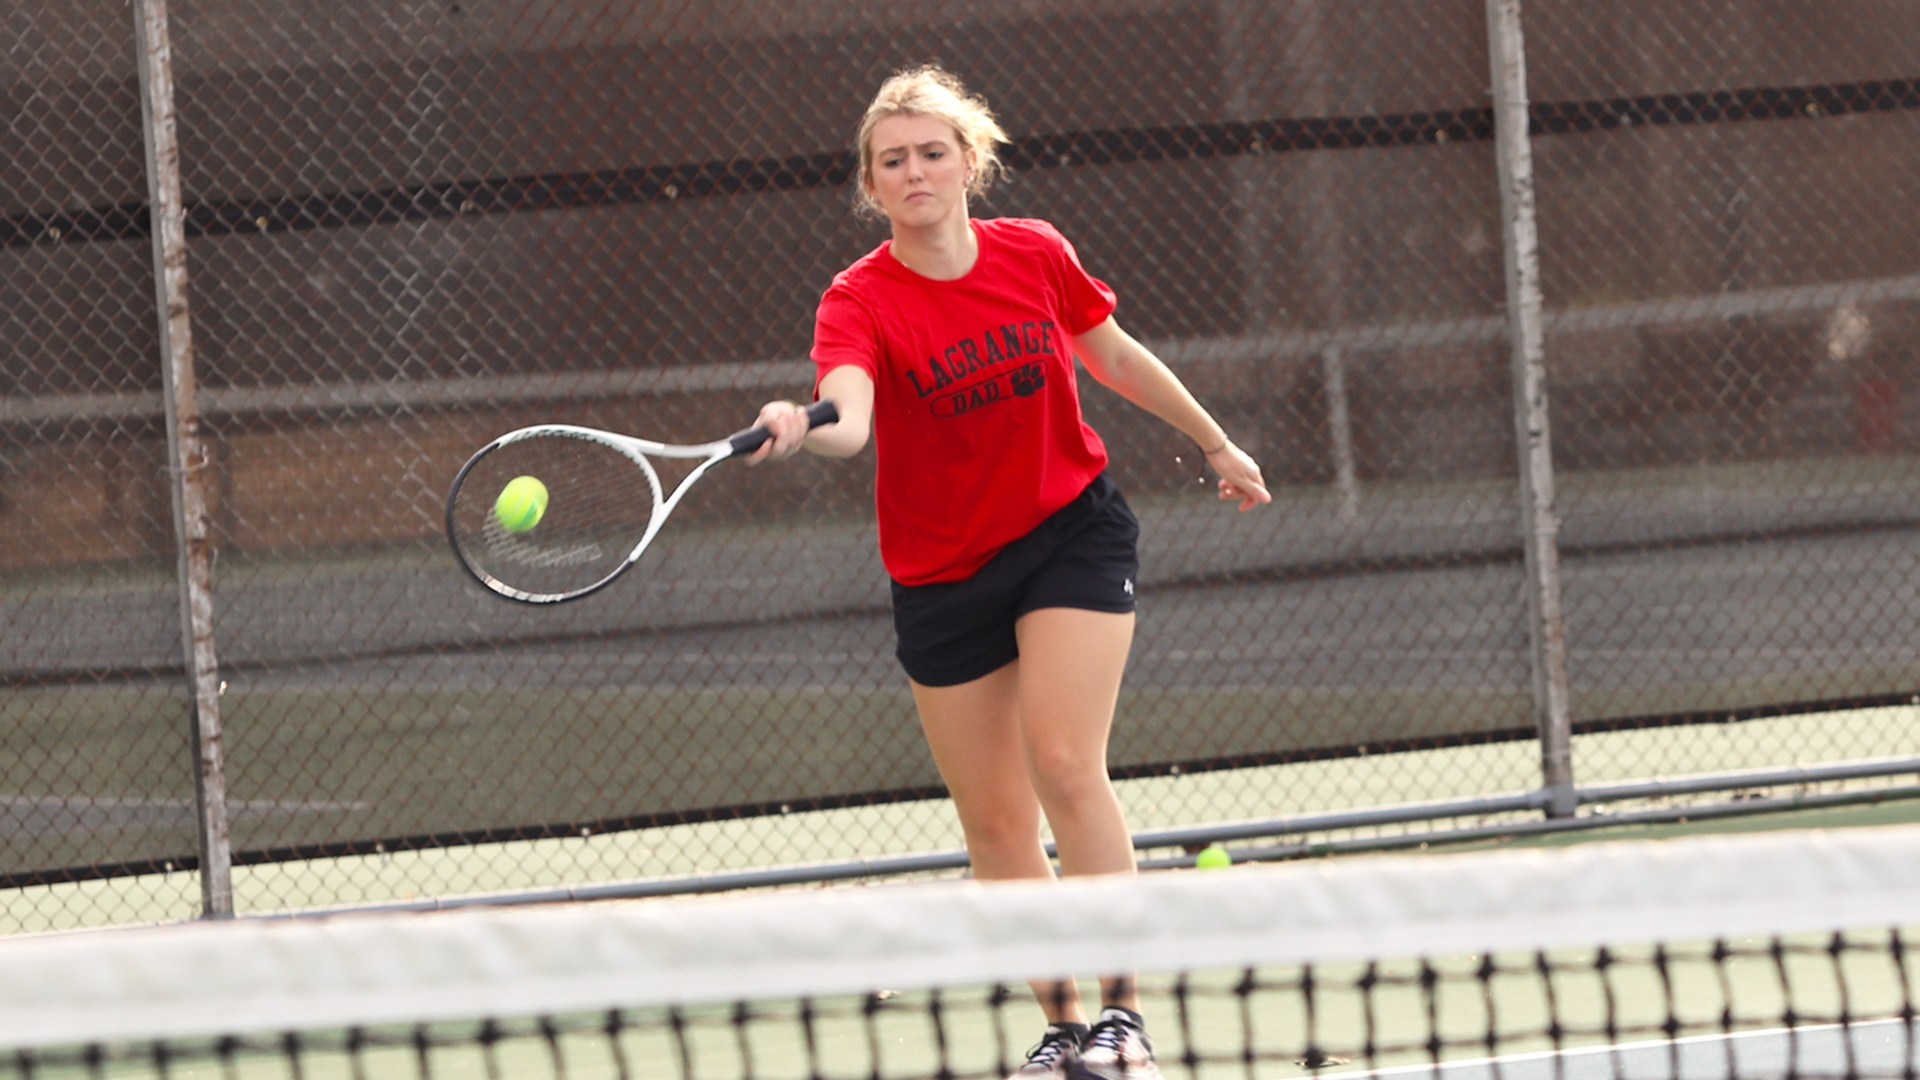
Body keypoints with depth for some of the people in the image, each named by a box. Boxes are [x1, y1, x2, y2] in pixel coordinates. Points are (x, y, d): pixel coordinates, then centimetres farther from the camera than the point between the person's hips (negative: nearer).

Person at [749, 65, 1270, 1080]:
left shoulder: (1034, 255, -7)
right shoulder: (859, 302, -16)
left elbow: (1116, 355, 13)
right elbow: (849, 414, -38)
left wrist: (1216, 443, 23)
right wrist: (798, 428, -61)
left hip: (1072, 530, 0)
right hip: (943, 572, 1)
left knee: (1063, 765, -18)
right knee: (993, 818, 4)